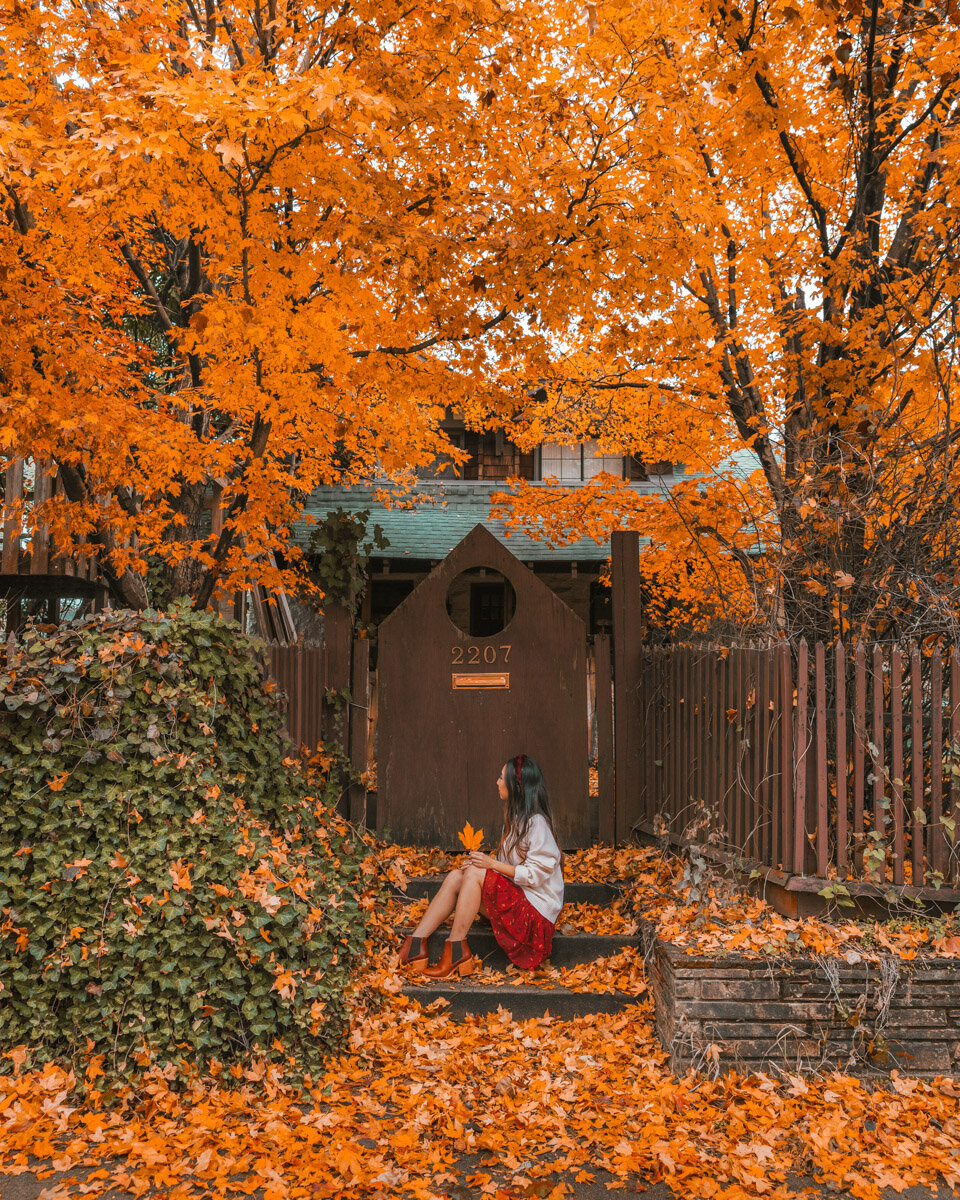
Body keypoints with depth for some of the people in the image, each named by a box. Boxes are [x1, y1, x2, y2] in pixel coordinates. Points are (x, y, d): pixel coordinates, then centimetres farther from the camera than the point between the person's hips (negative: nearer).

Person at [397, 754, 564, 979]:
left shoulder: (537, 823, -16)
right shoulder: (516, 817, 14)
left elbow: (534, 874, -19)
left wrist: (492, 864, -17)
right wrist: (488, 860, -1)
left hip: (536, 913, -9)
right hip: (513, 897, 9)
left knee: (474, 874, -24)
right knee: (456, 876, -8)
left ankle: (455, 951, -20)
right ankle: (415, 943, -16)